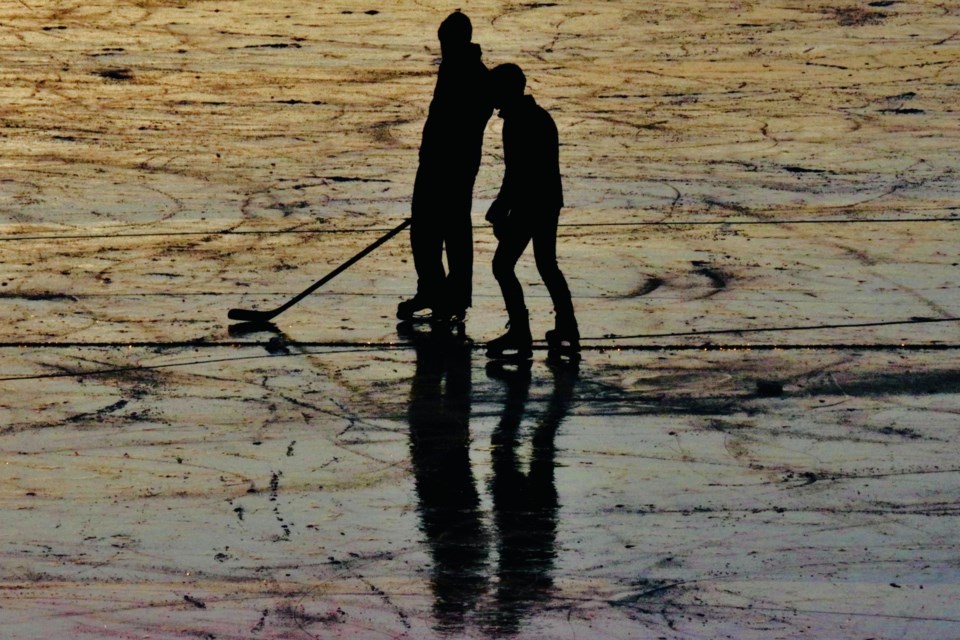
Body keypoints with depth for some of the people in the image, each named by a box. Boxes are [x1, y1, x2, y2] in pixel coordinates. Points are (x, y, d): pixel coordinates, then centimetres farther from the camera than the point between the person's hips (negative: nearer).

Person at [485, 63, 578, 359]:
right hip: (549, 201, 10)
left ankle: (519, 334, -7)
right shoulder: (540, 116, 13)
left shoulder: (517, 123, -18)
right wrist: (502, 207, 22)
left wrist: (500, 212, -15)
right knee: (547, 265, 21)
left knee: (503, 266, -4)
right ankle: (567, 330, 24)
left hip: (528, 204, -10)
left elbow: (515, 173, -20)